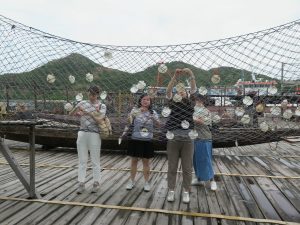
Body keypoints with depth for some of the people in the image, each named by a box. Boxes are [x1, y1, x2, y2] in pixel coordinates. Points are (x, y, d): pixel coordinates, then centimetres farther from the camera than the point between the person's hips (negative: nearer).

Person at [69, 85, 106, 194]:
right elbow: (70, 114, 8)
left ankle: (96, 183, 17)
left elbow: (99, 119, -13)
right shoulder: (83, 103, 9)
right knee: (82, 160, 7)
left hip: (94, 134, -3)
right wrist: (77, 108, -13)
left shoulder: (102, 106, 1)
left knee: (95, 160, 5)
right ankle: (81, 183, 15)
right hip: (82, 133, 3)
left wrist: (87, 112, -21)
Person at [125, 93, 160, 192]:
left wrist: (153, 119, -29)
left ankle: (146, 182, 21)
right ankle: (132, 181, 25)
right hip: (135, 140, 0)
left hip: (147, 141, 0)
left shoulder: (153, 112, 1)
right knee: (134, 161, 11)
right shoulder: (135, 111, -1)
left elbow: (158, 124, -10)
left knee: (146, 162, 9)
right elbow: (129, 122, -12)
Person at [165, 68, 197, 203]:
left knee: (187, 168, 8)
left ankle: (186, 192, 22)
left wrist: (191, 75, -24)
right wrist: (175, 76, -26)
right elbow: (168, 90, -12)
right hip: (173, 139, 0)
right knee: (172, 167, 9)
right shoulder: (173, 102, 5)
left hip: (187, 139, 1)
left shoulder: (189, 101, 7)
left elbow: (194, 89, -8)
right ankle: (171, 191, 22)